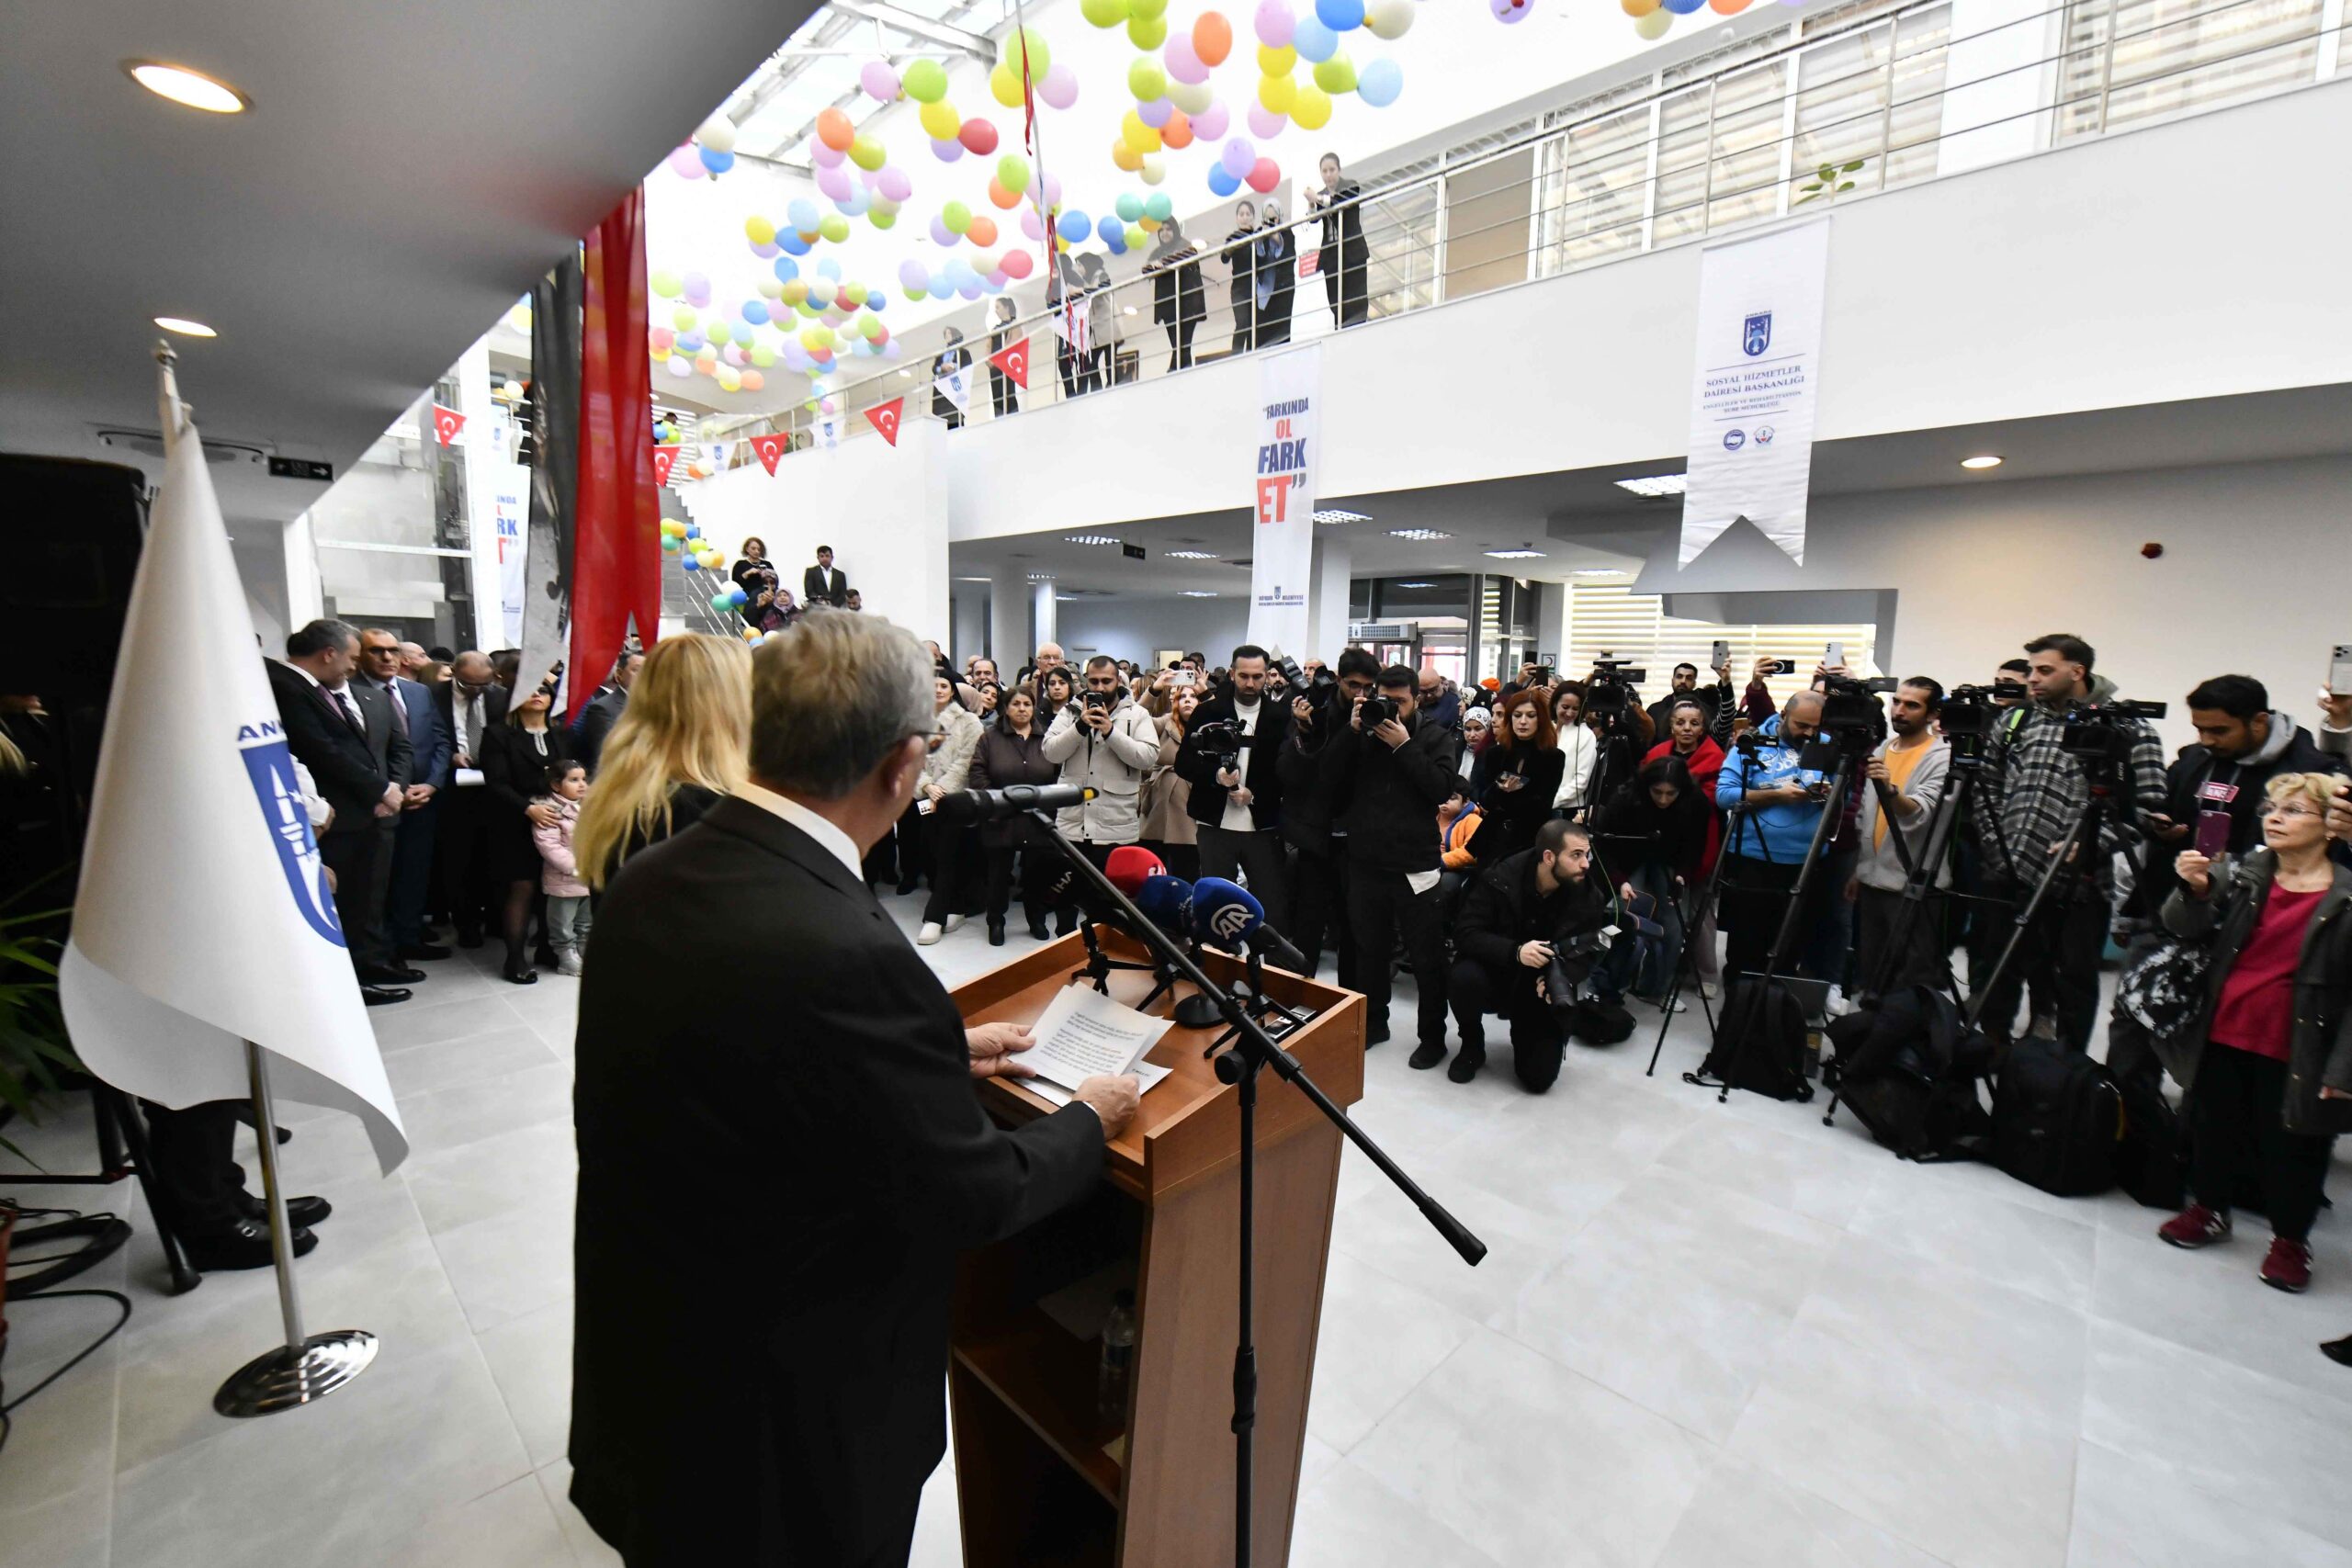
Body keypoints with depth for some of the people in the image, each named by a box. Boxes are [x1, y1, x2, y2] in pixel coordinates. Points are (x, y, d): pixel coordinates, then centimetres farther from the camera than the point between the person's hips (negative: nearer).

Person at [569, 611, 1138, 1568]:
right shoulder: (846, 951, -36)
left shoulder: (644, 884, -10)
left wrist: (937, 1054, 8)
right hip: (779, 1426, -6)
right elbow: (976, 1197, -23)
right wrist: (1089, 1120, -5)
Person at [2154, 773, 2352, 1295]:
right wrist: (2194, 890, -26)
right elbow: (2186, 929, -5)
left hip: (2293, 1052, -3)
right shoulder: (2240, 873, -1)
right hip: (2221, 1036, 3)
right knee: (2215, 1127, 17)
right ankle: (2209, 1209, 34)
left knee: (2290, 1147, 11)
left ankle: (2290, 1239, 30)